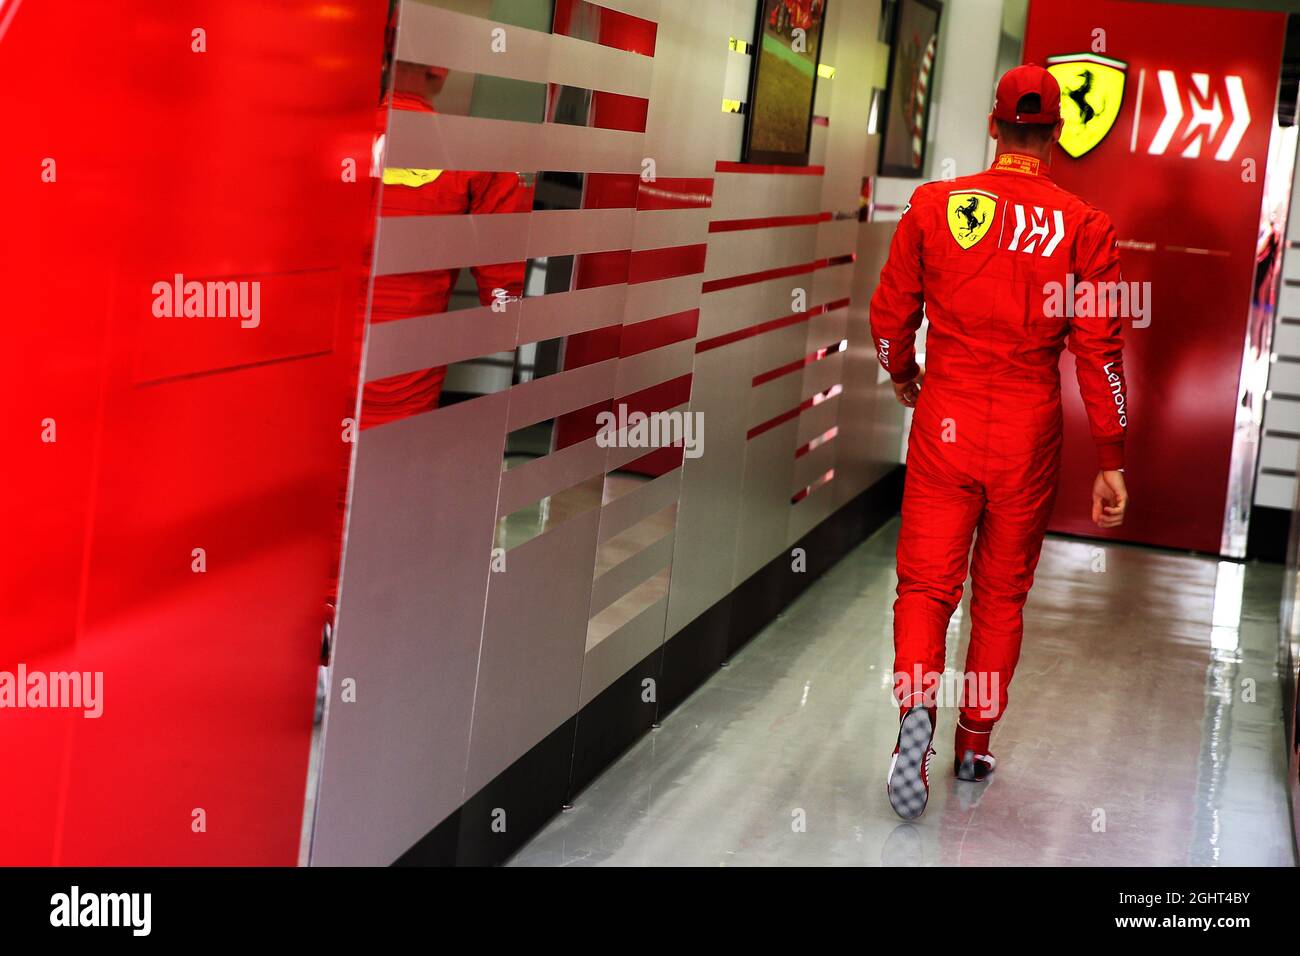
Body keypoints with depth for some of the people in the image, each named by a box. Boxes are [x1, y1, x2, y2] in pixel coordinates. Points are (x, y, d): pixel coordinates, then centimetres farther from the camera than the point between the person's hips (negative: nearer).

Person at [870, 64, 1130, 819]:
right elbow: (1101, 351, -5)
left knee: (926, 582, 6)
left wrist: (904, 374, 26)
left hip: (945, 423, 0)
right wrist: (1113, 462, 2)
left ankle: (917, 708, -19)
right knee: (1002, 593, 15)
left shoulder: (934, 206, -3)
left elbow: (890, 313, 5)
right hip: (1029, 435, 0)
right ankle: (976, 742, 24)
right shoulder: (1084, 227, -5)